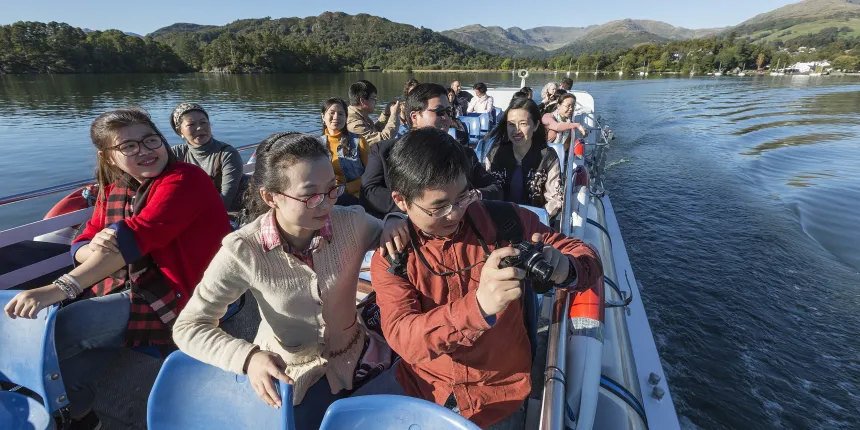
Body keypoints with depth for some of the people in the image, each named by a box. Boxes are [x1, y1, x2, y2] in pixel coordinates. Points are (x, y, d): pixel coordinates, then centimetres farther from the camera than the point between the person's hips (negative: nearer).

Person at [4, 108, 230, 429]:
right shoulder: (113, 190, 11)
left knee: (46, 338, -8)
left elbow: (133, 239, -28)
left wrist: (59, 289, -34)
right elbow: (81, 247, 9)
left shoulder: (184, 180, -17)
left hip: (174, 300, -7)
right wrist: (95, 247, -16)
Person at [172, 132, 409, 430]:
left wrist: (395, 226, -25)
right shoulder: (243, 251, -25)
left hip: (352, 353, 2)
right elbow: (188, 327, -16)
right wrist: (248, 357, -34)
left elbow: (392, 240, -1)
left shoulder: (352, 223, -20)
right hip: (286, 368, -2)